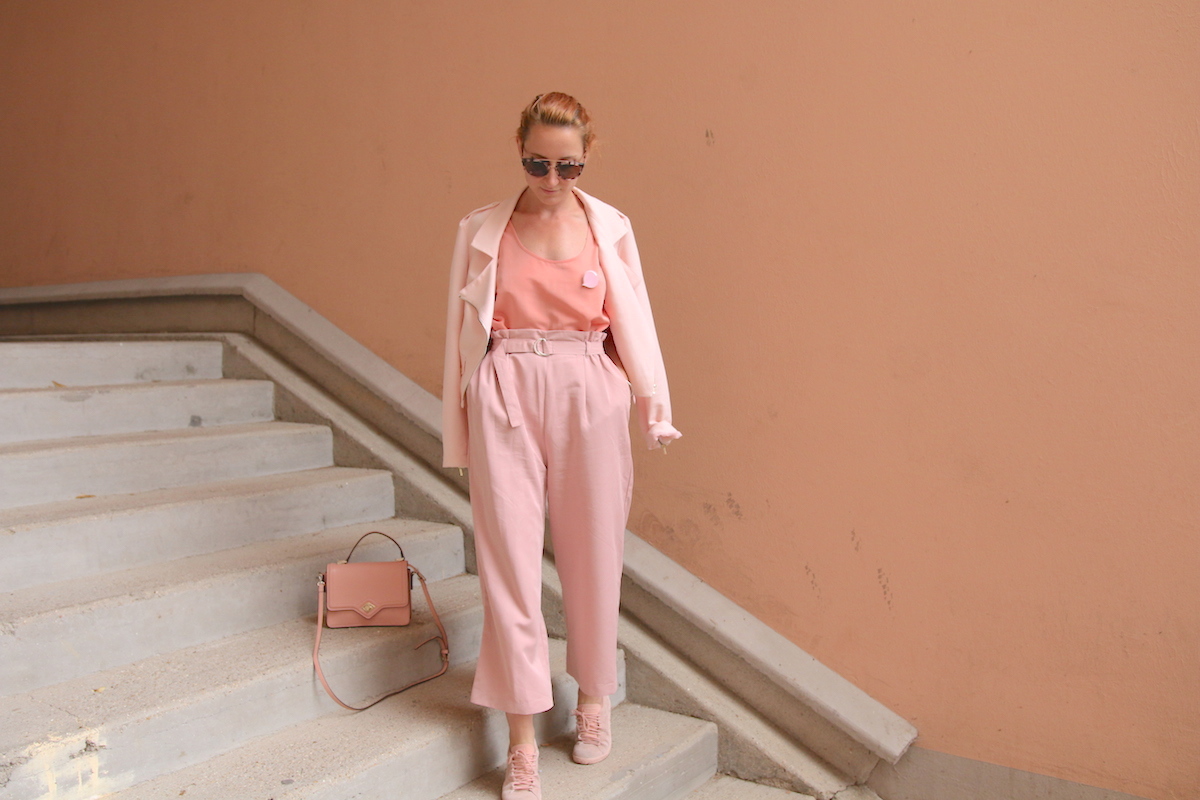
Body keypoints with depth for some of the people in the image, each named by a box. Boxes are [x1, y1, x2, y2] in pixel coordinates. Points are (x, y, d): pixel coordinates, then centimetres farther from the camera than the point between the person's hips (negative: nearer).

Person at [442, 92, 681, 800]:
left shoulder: (610, 228, 6)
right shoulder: (482, 230, 4)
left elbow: (634, 323, 8)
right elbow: (462, 332, 7)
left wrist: (653, 406, 3)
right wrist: (462, 428, 6)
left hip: (589, 398, 1)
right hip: (507, 399, 0)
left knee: (592, 553, 10)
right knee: (509, 561, -1)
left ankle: (594, 696, 34)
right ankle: (523, 738, 10)